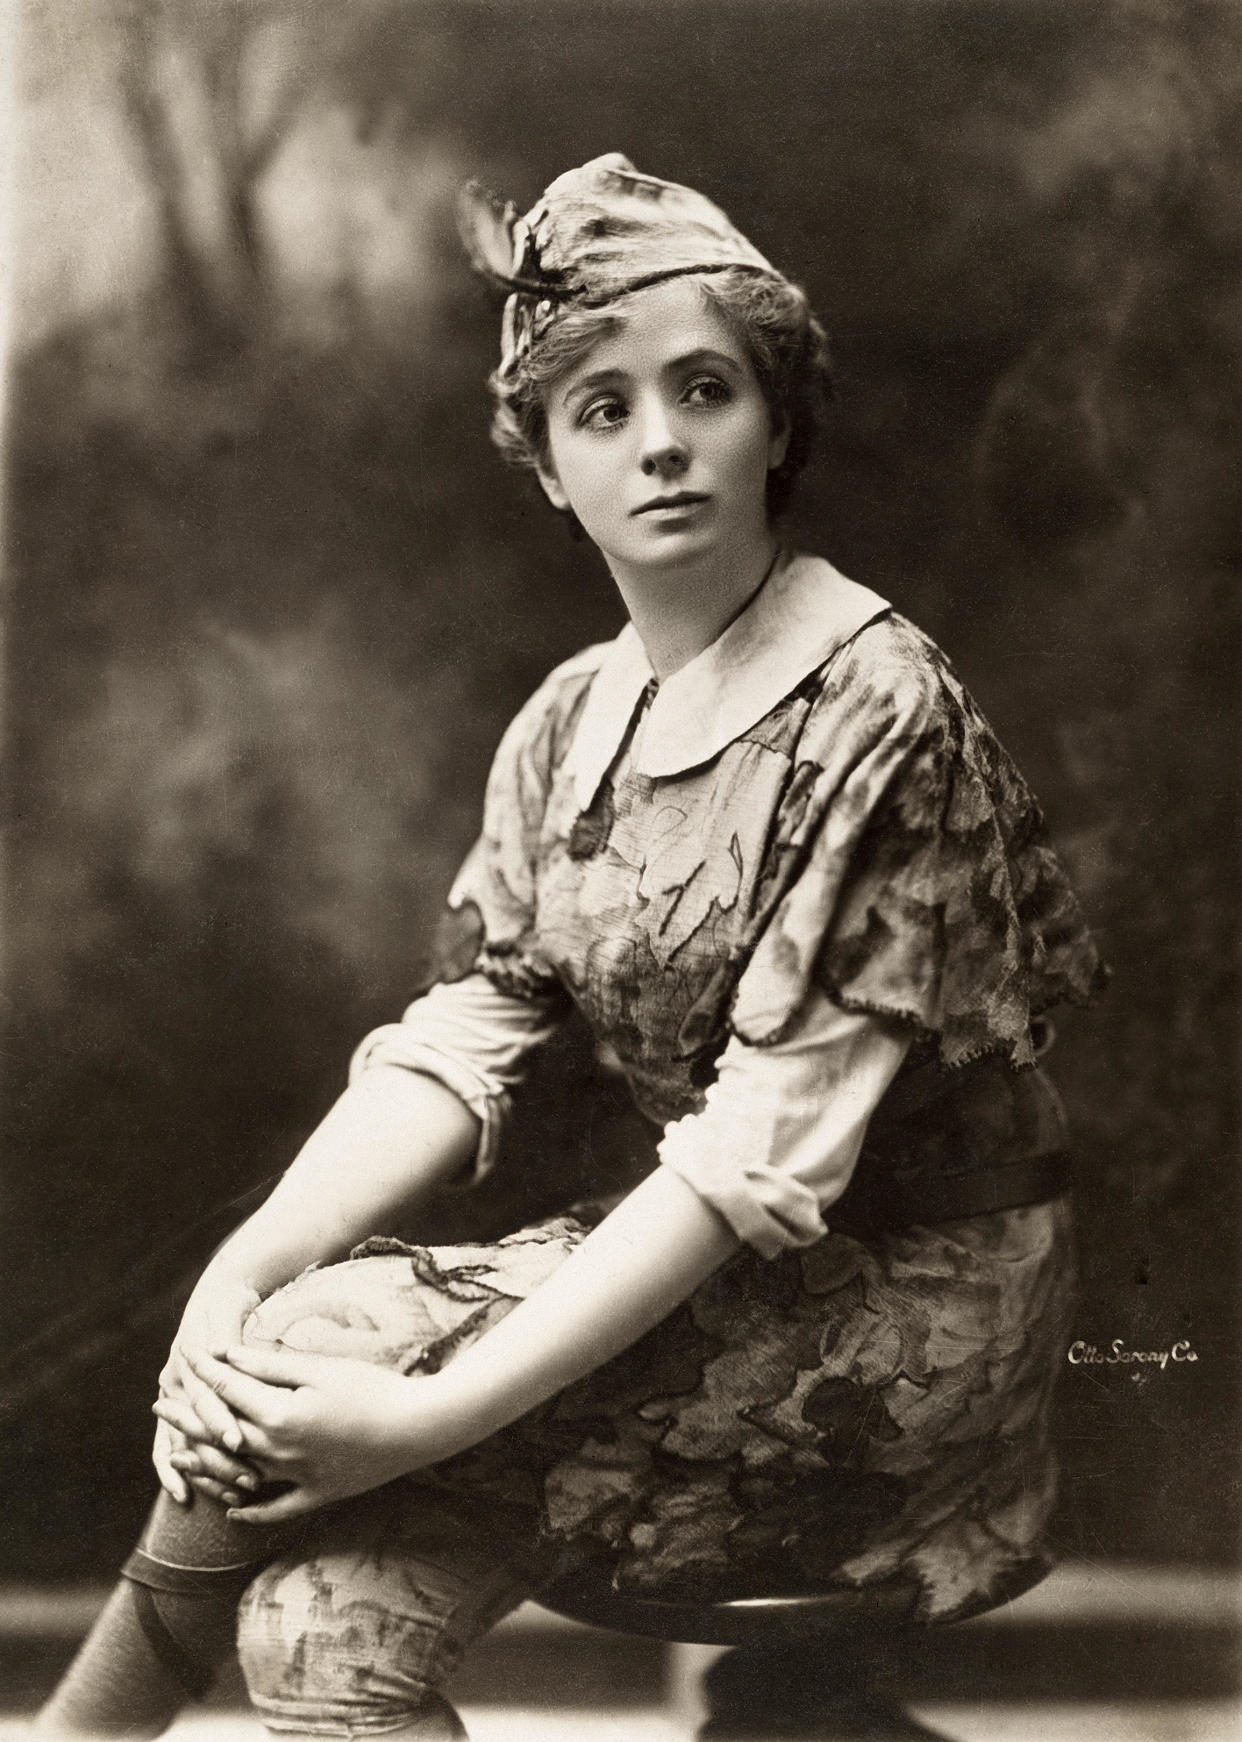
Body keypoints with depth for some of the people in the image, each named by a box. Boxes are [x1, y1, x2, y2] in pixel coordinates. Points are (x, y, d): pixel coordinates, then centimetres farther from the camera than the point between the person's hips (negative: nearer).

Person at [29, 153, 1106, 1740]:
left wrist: (432, 1411, -27)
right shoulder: (571, 722, 5)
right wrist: (239, 1275, -19)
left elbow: (766, 1148, -23)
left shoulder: (875, 710, -18)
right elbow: (455, 1048, -2)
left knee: (311, 1352, -19)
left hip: (915, 1308, -6)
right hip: (713, 1267, 6)